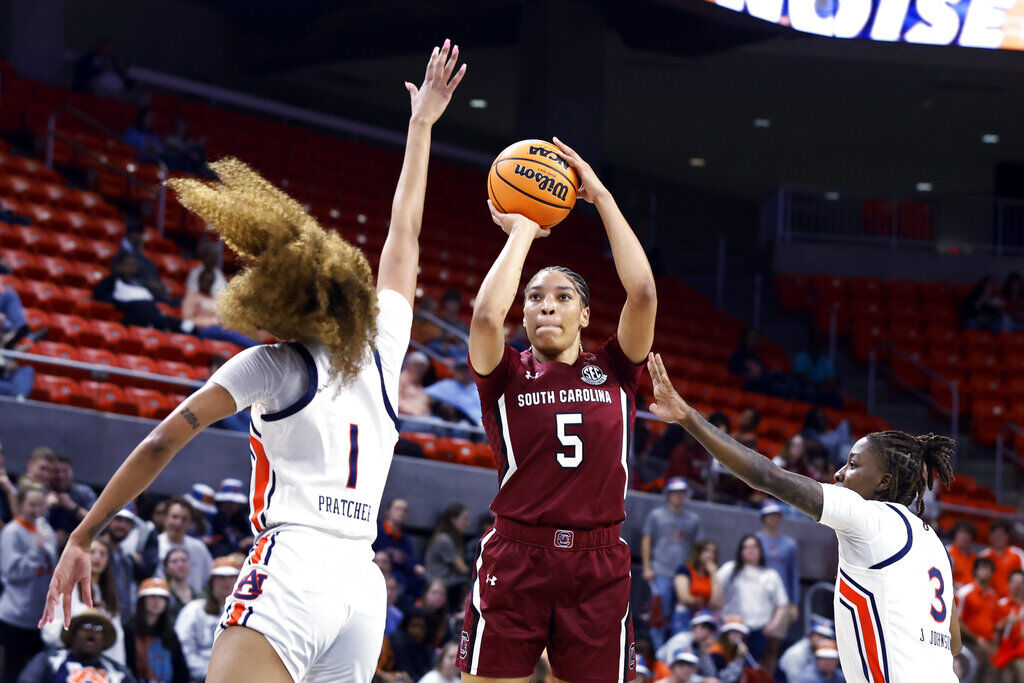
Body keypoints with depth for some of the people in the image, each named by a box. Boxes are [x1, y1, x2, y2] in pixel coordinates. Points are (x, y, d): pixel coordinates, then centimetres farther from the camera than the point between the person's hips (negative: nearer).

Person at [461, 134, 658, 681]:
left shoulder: (613, 370, 9)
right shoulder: (506, 374, 5)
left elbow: (643, 293, -5)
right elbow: (487, 314, -16)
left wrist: (602, 198, -1)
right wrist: (521, 232, -2)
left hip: (598, 567, 2)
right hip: (516, 559, -2)